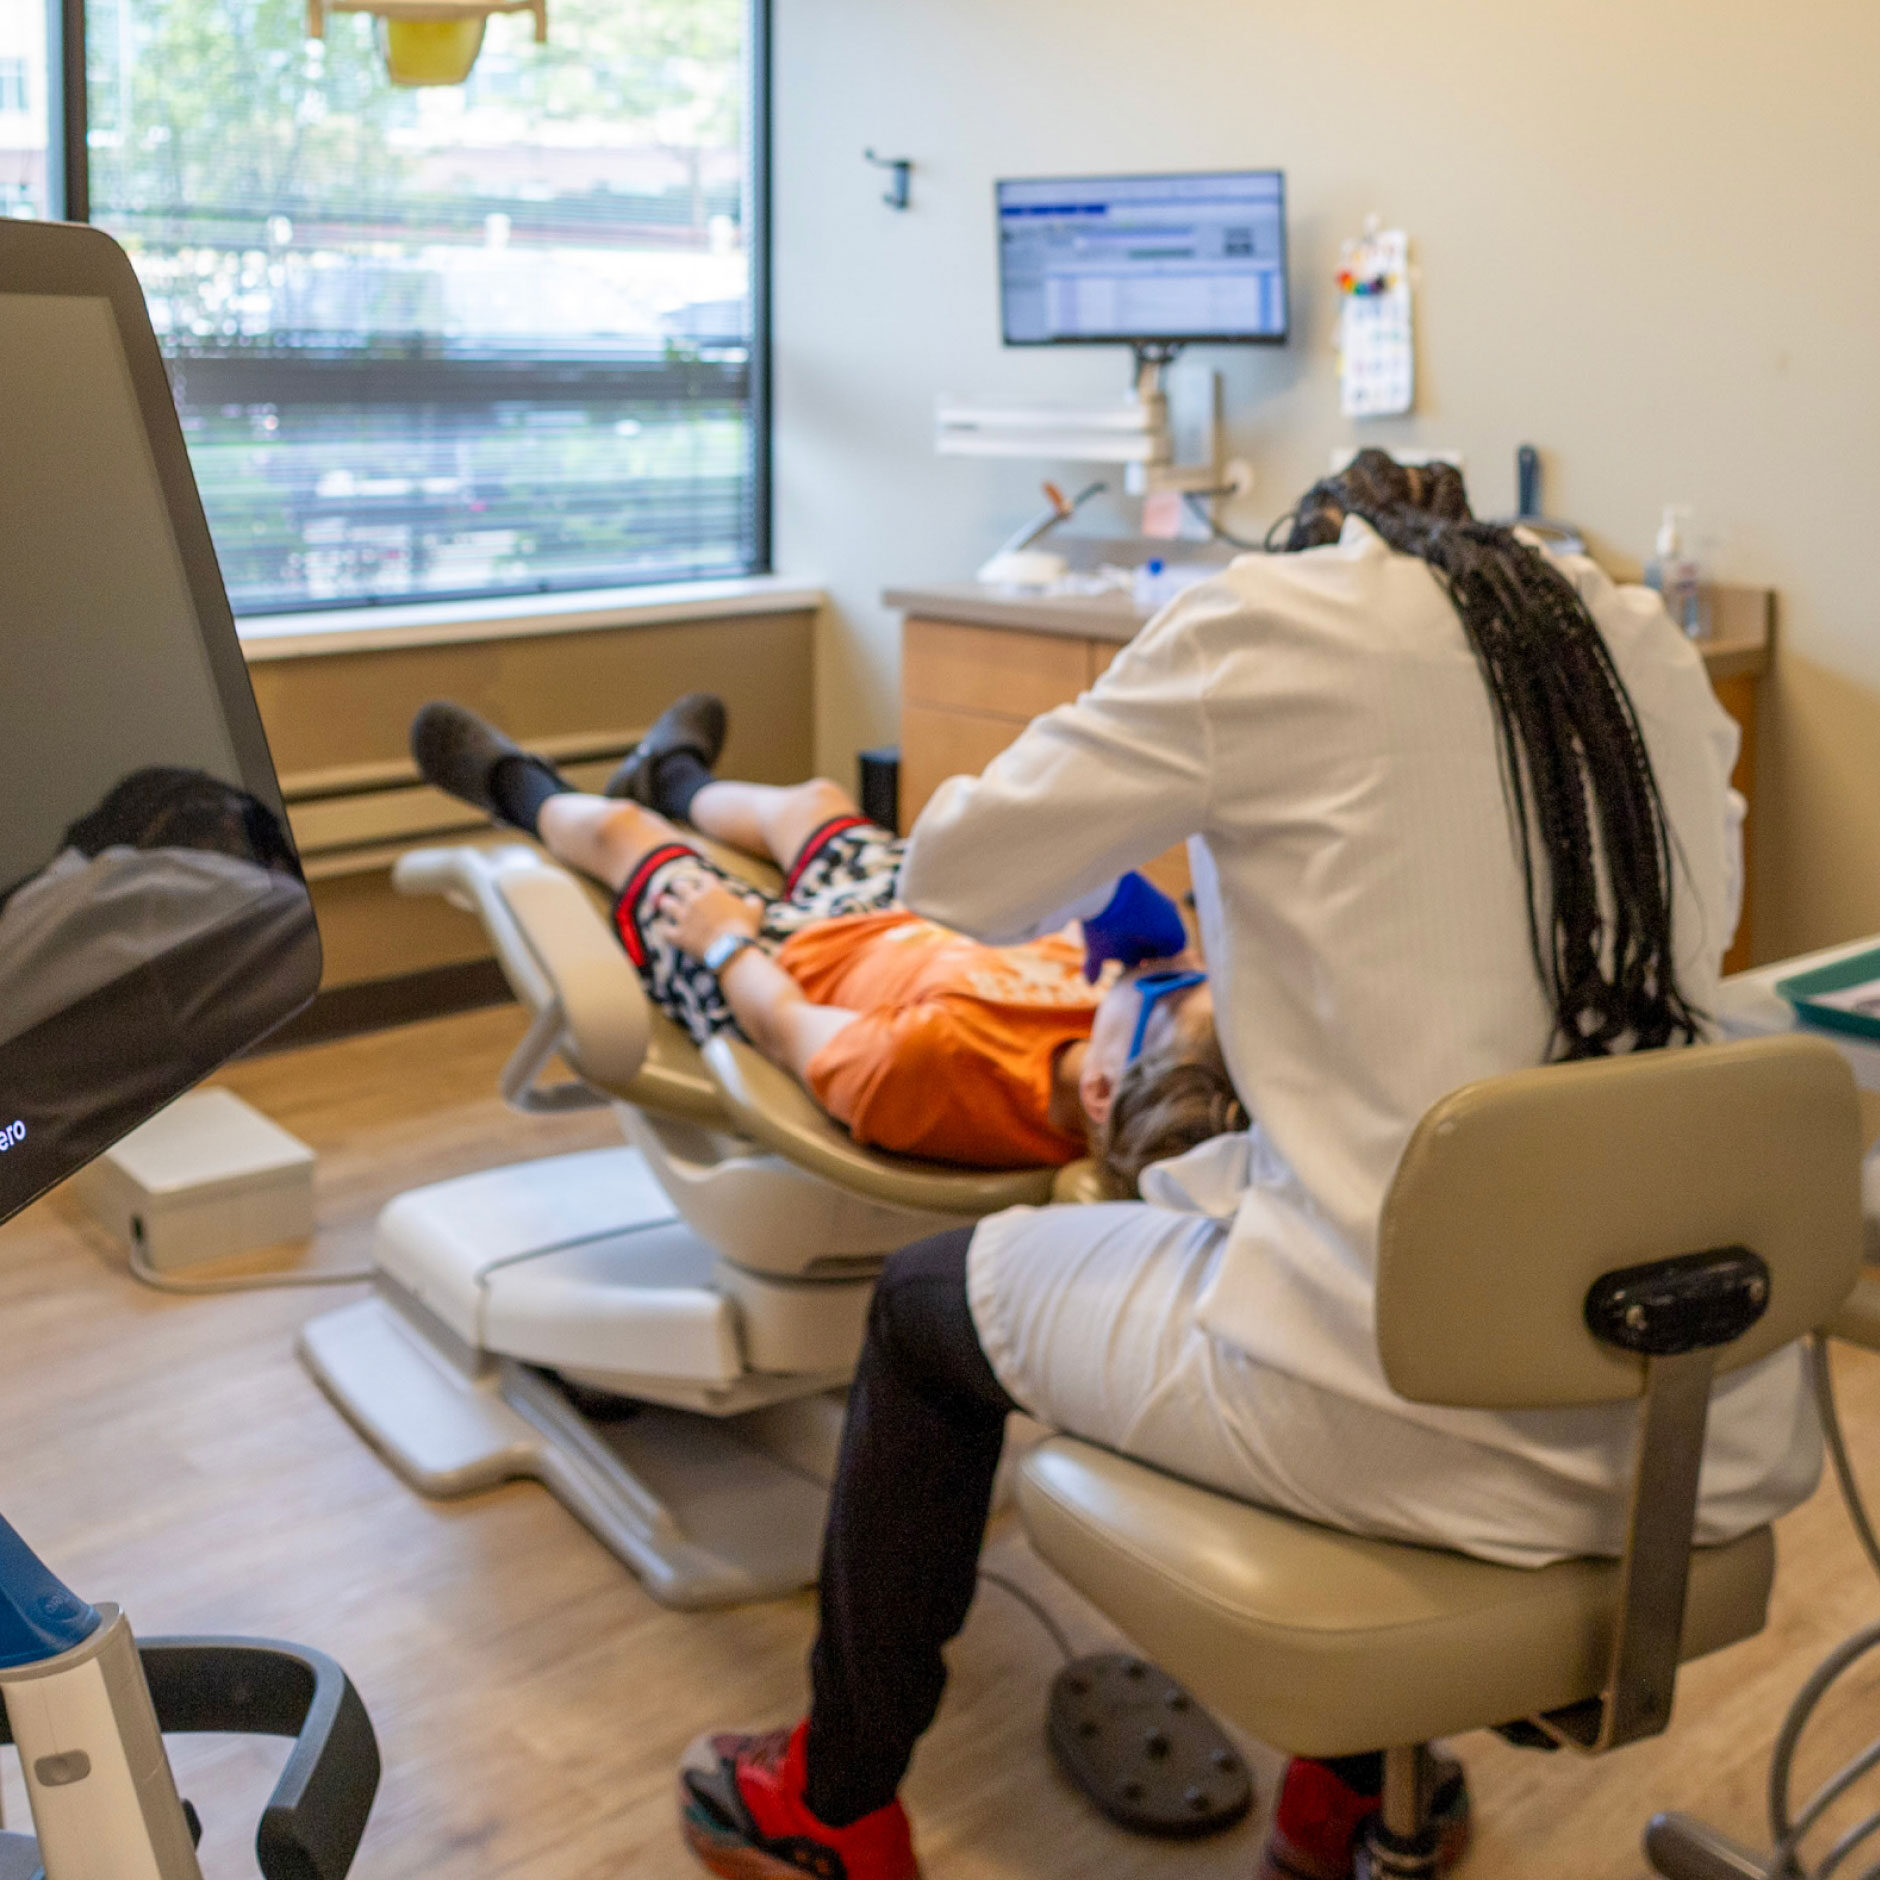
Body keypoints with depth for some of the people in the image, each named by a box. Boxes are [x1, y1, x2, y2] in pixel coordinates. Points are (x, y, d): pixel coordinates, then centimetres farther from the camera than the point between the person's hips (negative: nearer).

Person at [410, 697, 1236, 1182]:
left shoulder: (943, 1064, -51)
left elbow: (782, 1027, -29)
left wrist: (726, 938, -15)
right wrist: (1154, 940, -28)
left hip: (766, 976, -5)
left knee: (615, 827, 18)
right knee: (813, 802, 30)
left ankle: (524, 791, 55)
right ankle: (675, 777, 65)